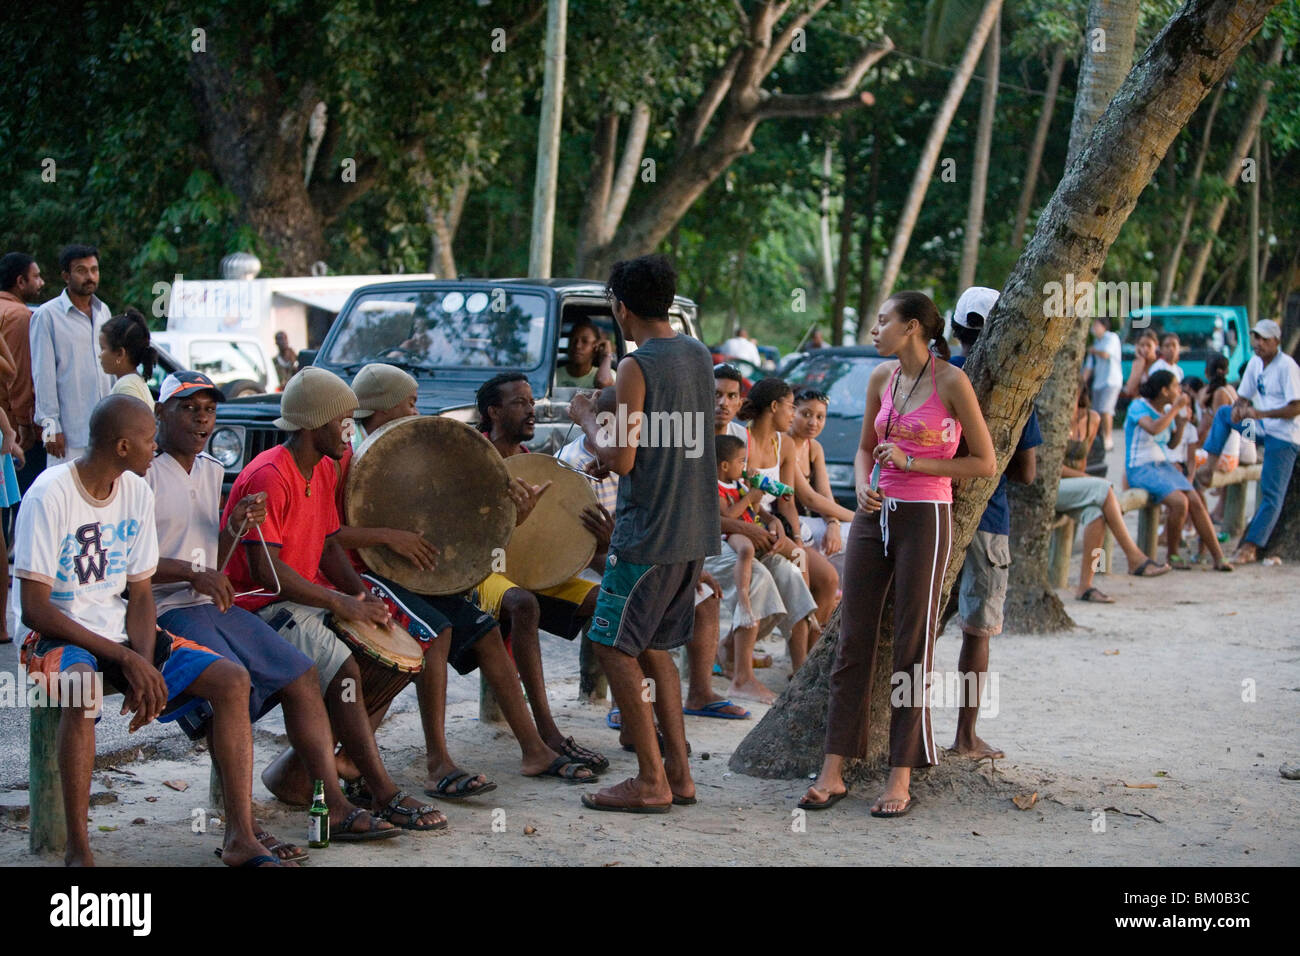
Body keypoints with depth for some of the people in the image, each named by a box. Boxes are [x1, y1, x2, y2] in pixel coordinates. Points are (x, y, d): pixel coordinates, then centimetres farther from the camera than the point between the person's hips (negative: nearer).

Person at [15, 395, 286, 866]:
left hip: (120, 632, 6)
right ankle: (78, 849, -31)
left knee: (232, 680, -13)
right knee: (83, 689, -41)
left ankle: (240, 837, -13)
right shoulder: (50, 496, -16)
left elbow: (139, 595, 6)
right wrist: (126, 659, -24)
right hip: (57, 636, -6)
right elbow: (35, 609, -18)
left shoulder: (137, 492, 4)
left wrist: (145, 664, -14)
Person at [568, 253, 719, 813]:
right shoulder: (698, 355, 11)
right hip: (695, 531, 9)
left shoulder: (637, 366, -14)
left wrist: (587, 419, -2)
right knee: (652, 646, 16)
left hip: (649, 531, -8)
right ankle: (678, 773, 15)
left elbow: (621, 458, -18)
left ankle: (651, 783, -4)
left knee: (614, 647, -2)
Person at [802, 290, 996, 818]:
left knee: (912, 649, -2)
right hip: (875, 516, 6)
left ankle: (901, 778, 4)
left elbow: (985, 463, -6)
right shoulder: (881, 378, 9)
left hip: (923, 519, -6)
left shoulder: (951, 382, -8)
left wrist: (912, 463, -12)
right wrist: (863, 486, 0)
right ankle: (833, 772, 6)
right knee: (853, 642, 3)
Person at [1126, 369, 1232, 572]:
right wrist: (1176, 407, -21)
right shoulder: (1138, 407, -10)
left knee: (1196, 501, -14)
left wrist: (1181, 424, 3)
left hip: (1163, 465, 7)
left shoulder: (1167, 410, 11)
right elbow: (1154, 429, -30)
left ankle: (1218, 557, -15)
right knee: (1179, 501, -28)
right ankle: (1172, 556, -9)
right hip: (1140, 469, -7)